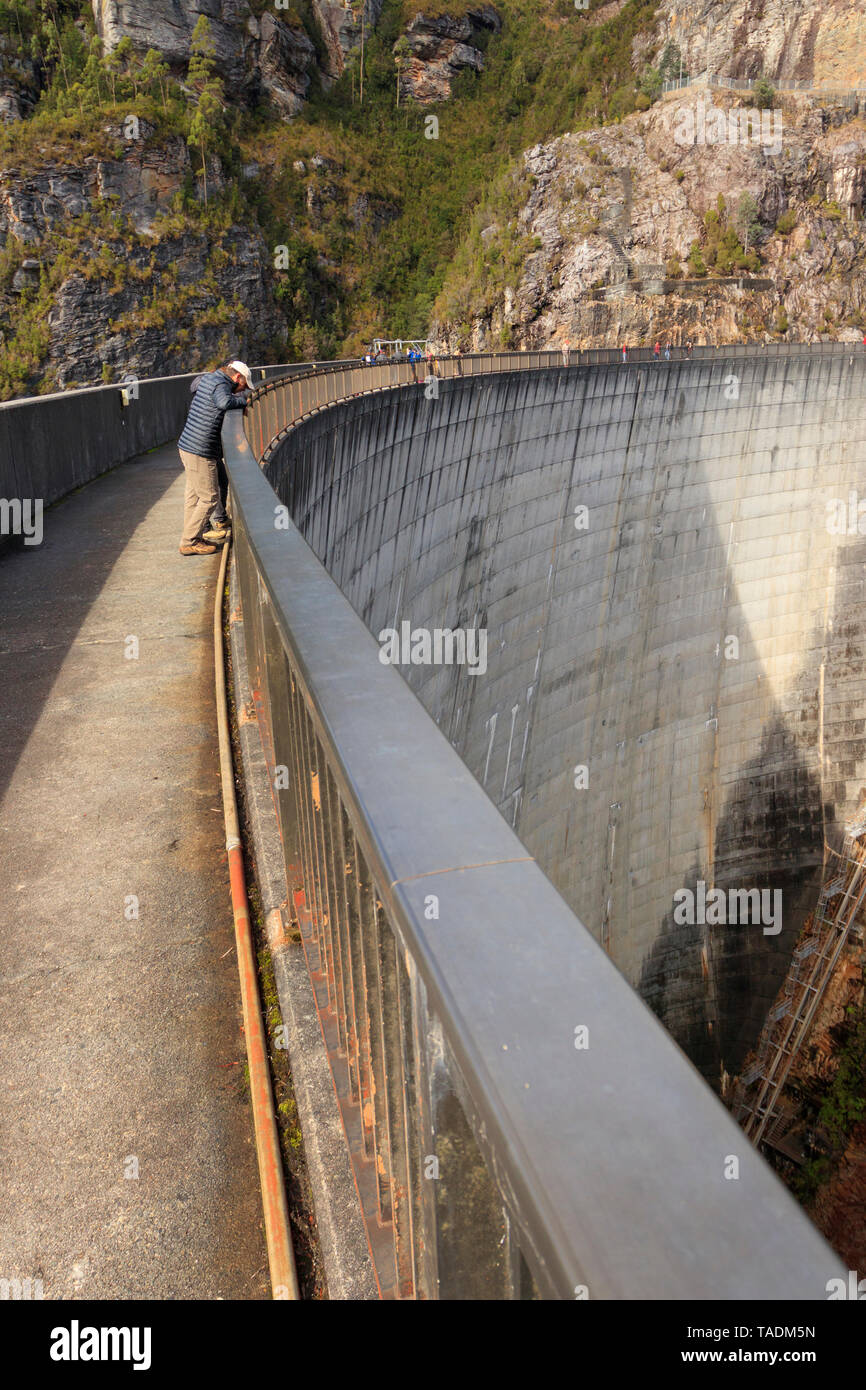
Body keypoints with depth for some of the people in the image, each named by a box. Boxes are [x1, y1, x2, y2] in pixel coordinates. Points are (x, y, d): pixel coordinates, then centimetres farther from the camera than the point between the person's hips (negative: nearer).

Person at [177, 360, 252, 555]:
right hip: (200, 452, -10)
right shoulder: (220, 385, -16)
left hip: (187, 446, 10)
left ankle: (192, 537, 26)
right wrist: (243, 401, -17)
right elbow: (224, 402, -38)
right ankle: (189, 543, 3)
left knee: (193, 495, 17)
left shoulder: (207, 378, 13)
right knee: (209, 498, -2)